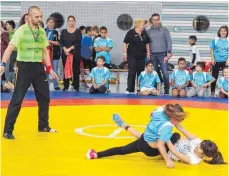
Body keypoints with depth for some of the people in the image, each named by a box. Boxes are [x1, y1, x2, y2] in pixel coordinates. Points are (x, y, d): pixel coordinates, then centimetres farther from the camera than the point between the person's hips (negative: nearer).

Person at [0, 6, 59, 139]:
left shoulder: (42, 31, 7)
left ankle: (43, 126, 29)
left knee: (45, 97, 12)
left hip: (39, 67, 6)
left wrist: (50, 68, 13)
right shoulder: (22, 30, -12)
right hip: (25, 67, -6)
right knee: (17, 99, -7)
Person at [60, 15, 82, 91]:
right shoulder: (64, 31, 8)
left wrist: (70, 48, -14)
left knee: (76, 70, 0)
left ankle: (76, 86, 5)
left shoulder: (78, 31, 1)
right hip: (65, 53, 2)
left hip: (75, 53, -2)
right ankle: (65, 86, 10)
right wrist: (65, 49, -13)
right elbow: (61, 42, 3)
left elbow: (78, 42, -7)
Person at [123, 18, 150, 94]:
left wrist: (148, 52, 13)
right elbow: (125, 43, -6)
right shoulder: (131, 33, -8)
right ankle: (130, 89, 0)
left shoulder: (144, 33, 9)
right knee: (132, 72, -5)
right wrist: (125, 53, -10)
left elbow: (147, 43, 19)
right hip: (132, 56, -5)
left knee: (141, 72, 8)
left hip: (141, 56, 5)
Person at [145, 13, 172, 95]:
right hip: (152, 55, 2)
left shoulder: (164, 29, 4)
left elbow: (169, 41, 1)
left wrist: (169, 52, -7)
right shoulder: (148, 30, 9)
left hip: (162, 54, -2)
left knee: (165, 73, -8)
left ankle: (166, 90, 1)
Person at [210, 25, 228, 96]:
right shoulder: (215, 40, 0)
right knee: (214, 76, 6)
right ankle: (212, 91, 13)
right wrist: (212, 59, -4)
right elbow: (212, 50, 3)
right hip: (216, 61, 0)